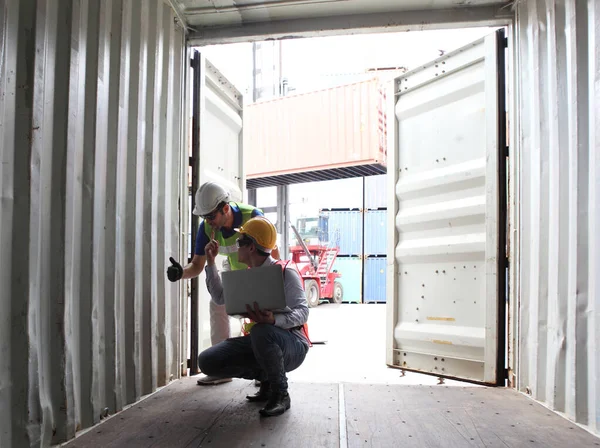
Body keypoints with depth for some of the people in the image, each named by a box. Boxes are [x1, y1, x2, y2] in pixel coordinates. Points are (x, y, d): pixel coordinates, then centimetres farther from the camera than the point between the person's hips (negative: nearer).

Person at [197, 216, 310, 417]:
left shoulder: (286, 272, -13)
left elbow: (302, 312, -21)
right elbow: (220, 297, 18)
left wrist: (274, 320, -41)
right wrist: (211, 262, 12)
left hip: (292, 345, -7)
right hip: (260, 343, 7)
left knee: (261, 331, -41)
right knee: (207, 361, -9)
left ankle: (280, 394, -16)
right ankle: (265, 377, 8)